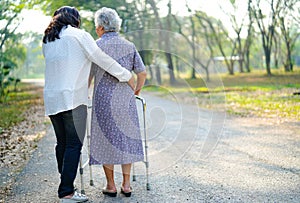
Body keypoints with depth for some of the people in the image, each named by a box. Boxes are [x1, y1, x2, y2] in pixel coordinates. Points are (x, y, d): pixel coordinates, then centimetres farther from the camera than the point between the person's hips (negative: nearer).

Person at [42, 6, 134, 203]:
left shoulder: (48, 41, 16)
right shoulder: (78, 35, -2)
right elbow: (102, 59, -3)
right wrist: (126, 75, 6)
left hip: (51, 99, 7)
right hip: (72, 98, -7)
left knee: (62, 144, 12)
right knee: (74, 144, -5)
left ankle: (66, 186, 18)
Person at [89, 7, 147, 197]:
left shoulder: (97, 46, -4)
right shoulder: (129, 46, 6)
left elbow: (88, 75, -3)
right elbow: (142, 73, 4)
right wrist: (136, 91, 21)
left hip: (104, 101, -3)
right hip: (126, 101, 3)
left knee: (105, 140, 7)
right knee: (126, 140, 11)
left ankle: (111, 185, 12)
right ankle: (126, 185, 13)